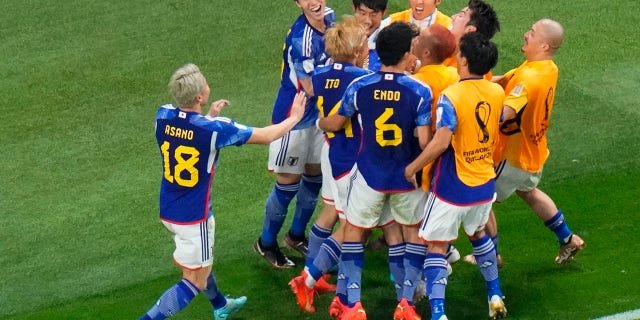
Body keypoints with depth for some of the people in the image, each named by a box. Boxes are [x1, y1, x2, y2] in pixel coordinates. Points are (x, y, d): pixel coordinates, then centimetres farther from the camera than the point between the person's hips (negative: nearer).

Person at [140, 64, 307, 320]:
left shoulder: (163, 116, -11)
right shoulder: (214, 128, -25)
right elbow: (266, 136, -10)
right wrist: (294, 118, 7)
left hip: (168, 210, 7)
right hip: (194, 216, -7)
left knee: (200, 262, 30)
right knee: (195, 282, 5)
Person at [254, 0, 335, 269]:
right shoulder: (301, 39, -30)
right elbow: (312, 87, -24)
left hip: (319, 114, 8)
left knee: (314, 176, 18)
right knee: (288, 183, 4)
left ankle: (296, 235, 37)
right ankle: (266, 243, 23)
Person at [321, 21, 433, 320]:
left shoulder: (359, 87, -11)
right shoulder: (420, 91, -18)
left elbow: (333, 124, 3)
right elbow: (425, 141, -18)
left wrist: (320, 122, 26)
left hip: (370, 175, 1)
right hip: (408, 177, -1)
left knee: (353, 230, 17)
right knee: (414, 232, 21)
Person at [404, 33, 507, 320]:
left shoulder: (452, 95, -22)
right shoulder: (496, 92, -2)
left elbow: (441, 142, -29)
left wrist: (412, 167, -17)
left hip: (452, 187, -6)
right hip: (485, 183, 6)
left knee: (436, 246, 3)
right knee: (478, 234, 29)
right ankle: (495, 296, 35)